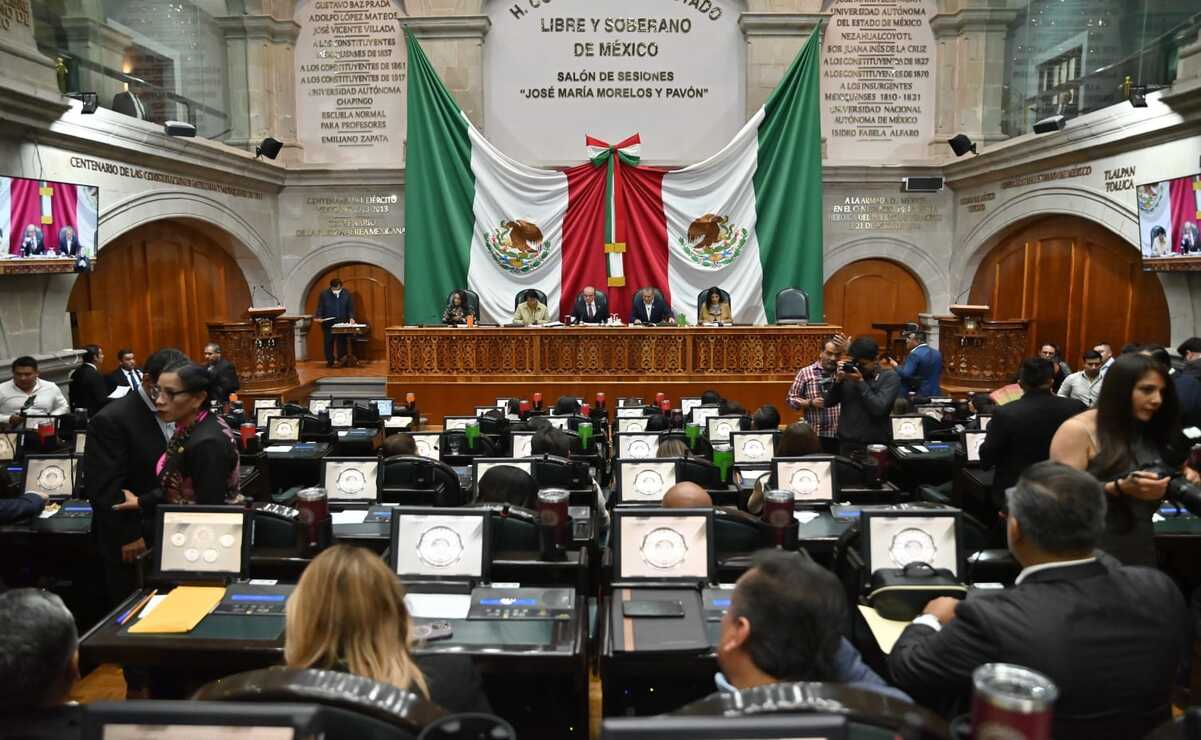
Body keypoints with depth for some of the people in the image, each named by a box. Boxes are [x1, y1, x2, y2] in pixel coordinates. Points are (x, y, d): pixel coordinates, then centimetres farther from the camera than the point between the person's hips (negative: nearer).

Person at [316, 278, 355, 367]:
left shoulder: (347, 294, 4)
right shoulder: (324, 294, 0)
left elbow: (351, 307, 8)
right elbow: (320, 307, 3)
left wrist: (351, 317, -6)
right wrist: (319, 317, -13)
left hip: (342, 323, 1)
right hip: (328, 324, -1)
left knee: (343, 342, 1)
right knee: (328, 342, 2)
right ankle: (329, 361, 12)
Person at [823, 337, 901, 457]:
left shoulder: (890, 377, -4)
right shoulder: (849, 373, 5)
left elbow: (879, 408, -16)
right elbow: (828, 402, 5)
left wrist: (860, 382, -14)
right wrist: (838, 380, -9)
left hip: (875, 446, -3)